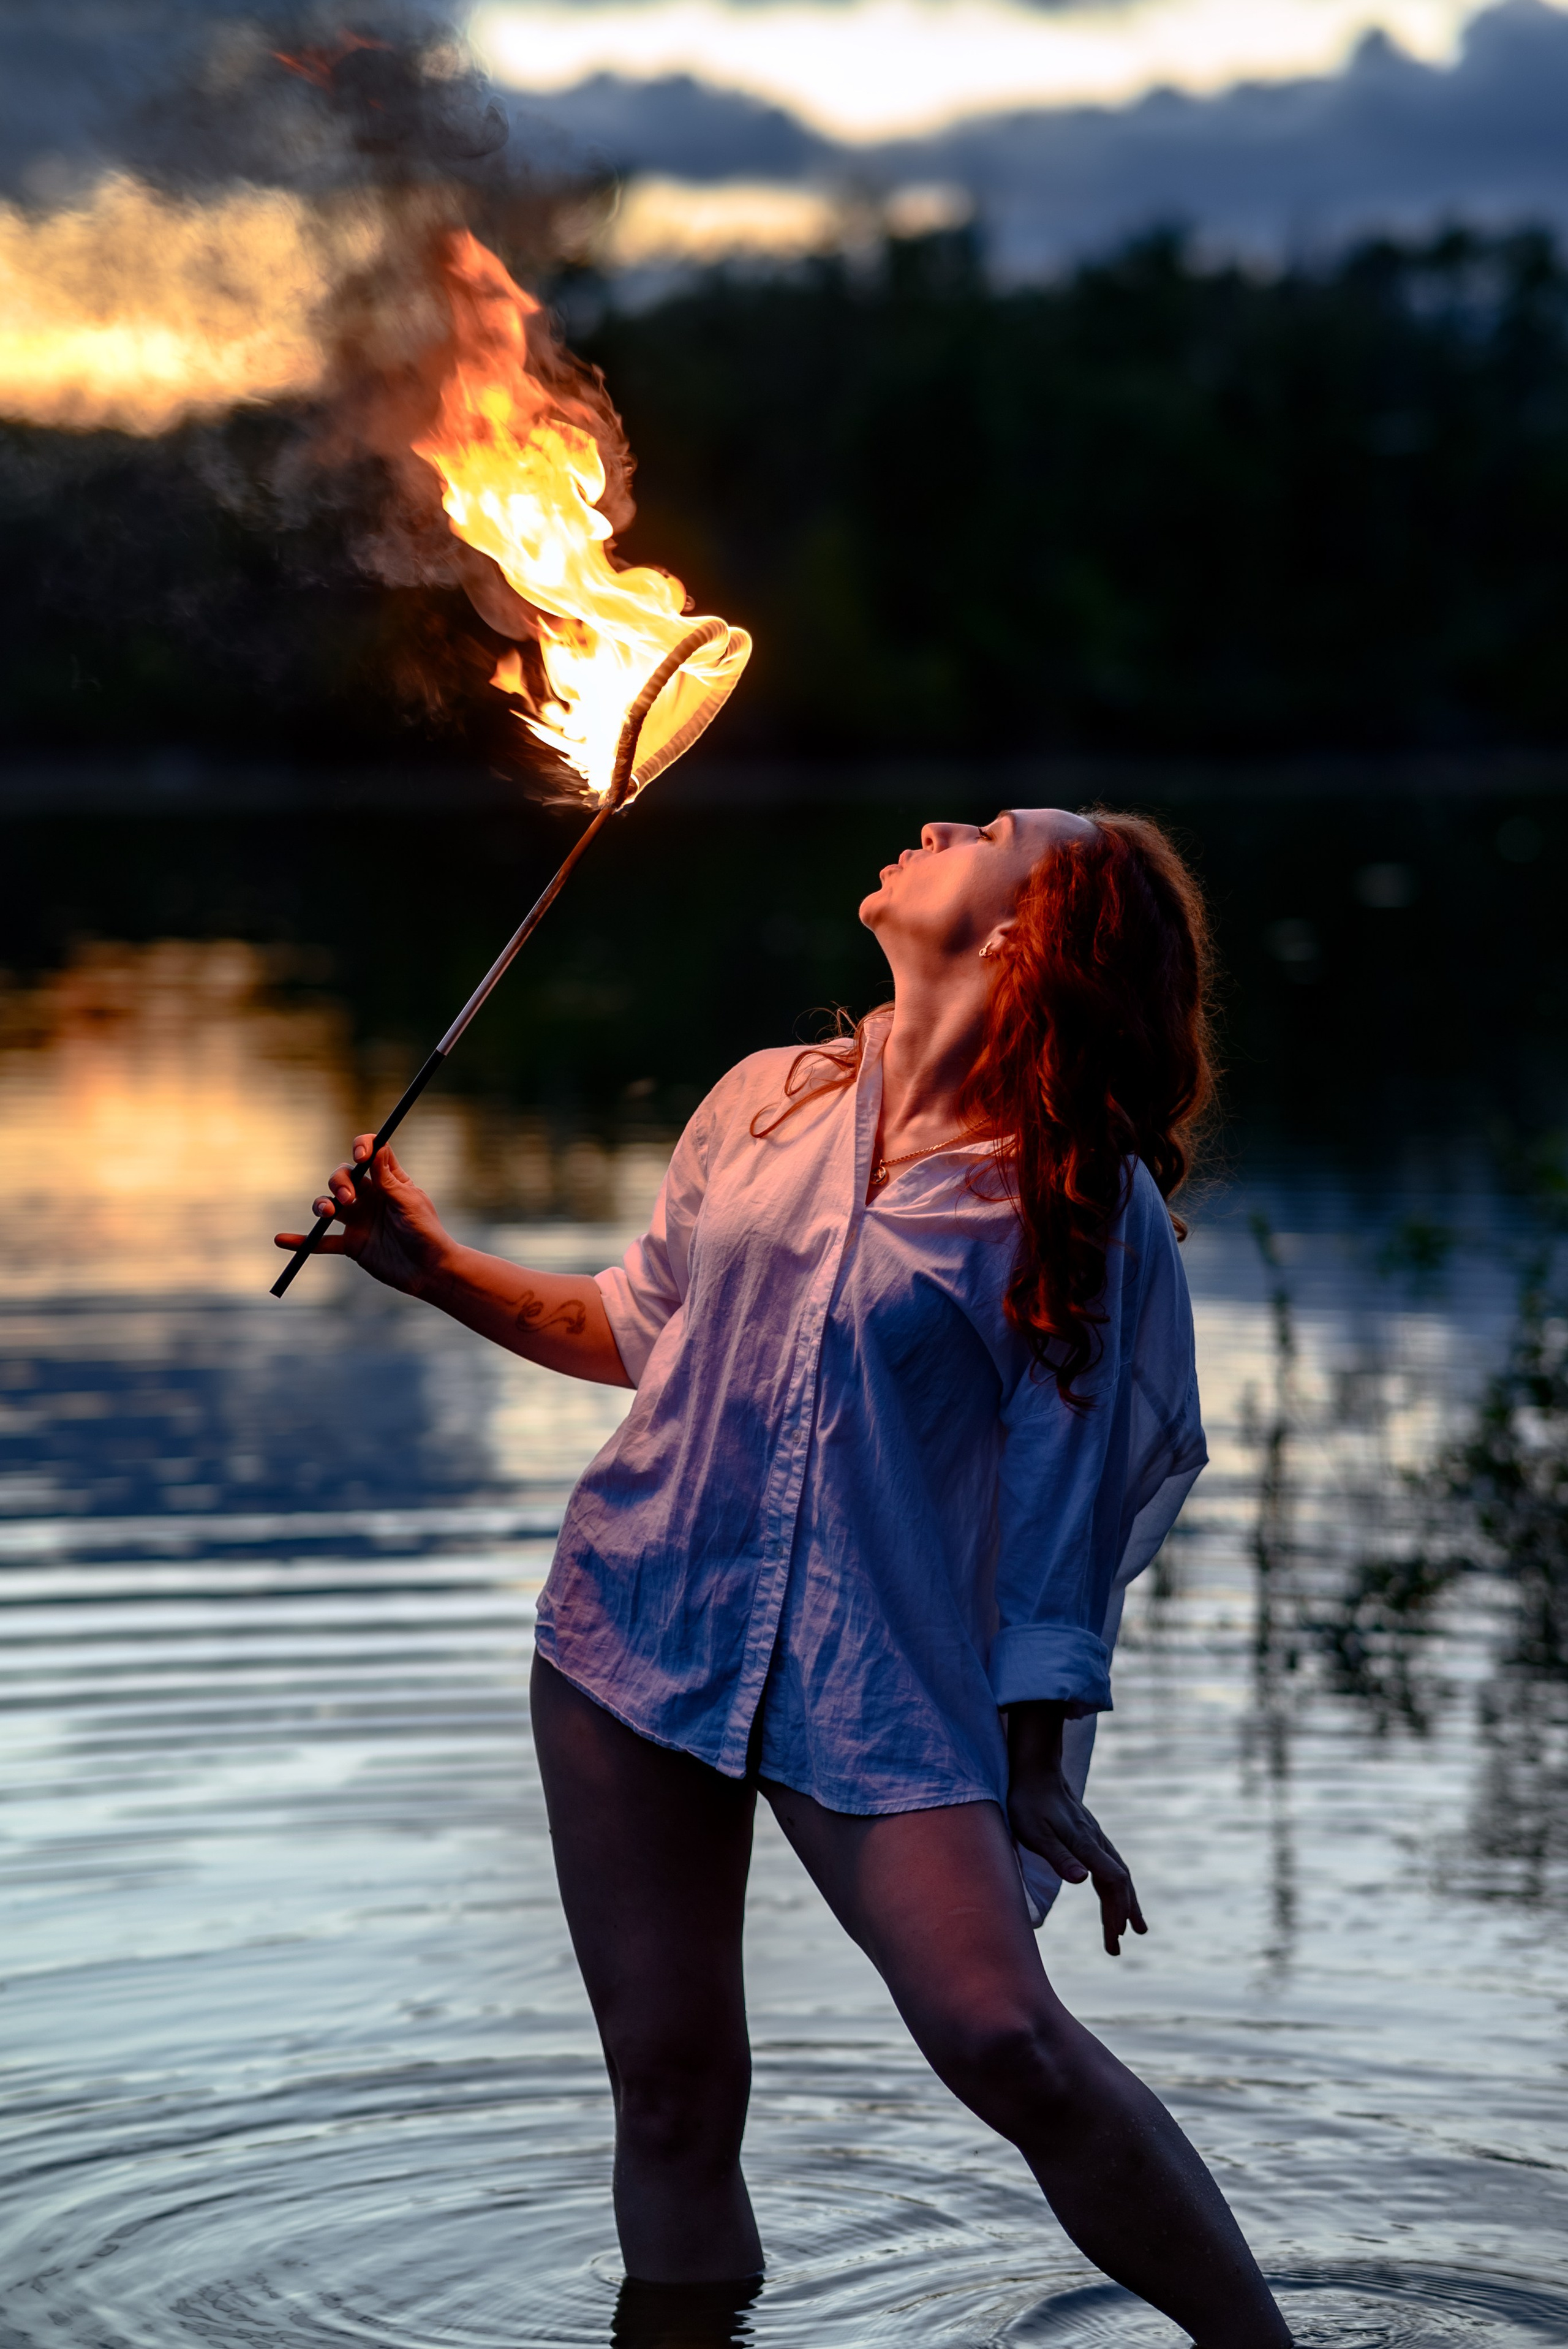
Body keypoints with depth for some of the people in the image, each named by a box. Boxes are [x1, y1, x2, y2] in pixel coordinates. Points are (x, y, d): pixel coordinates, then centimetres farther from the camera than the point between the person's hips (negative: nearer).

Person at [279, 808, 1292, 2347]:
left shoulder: (1082, 1199, -3)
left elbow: (1073, 1489, -2)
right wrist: (433, 1266, 15)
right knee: (669, 2077, 3)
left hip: (881, 1674, -4)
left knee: (1001, 2039, -21)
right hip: (643, 1625, 5)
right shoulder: (767, 1104, 10)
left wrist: (1038, 1767, -3)